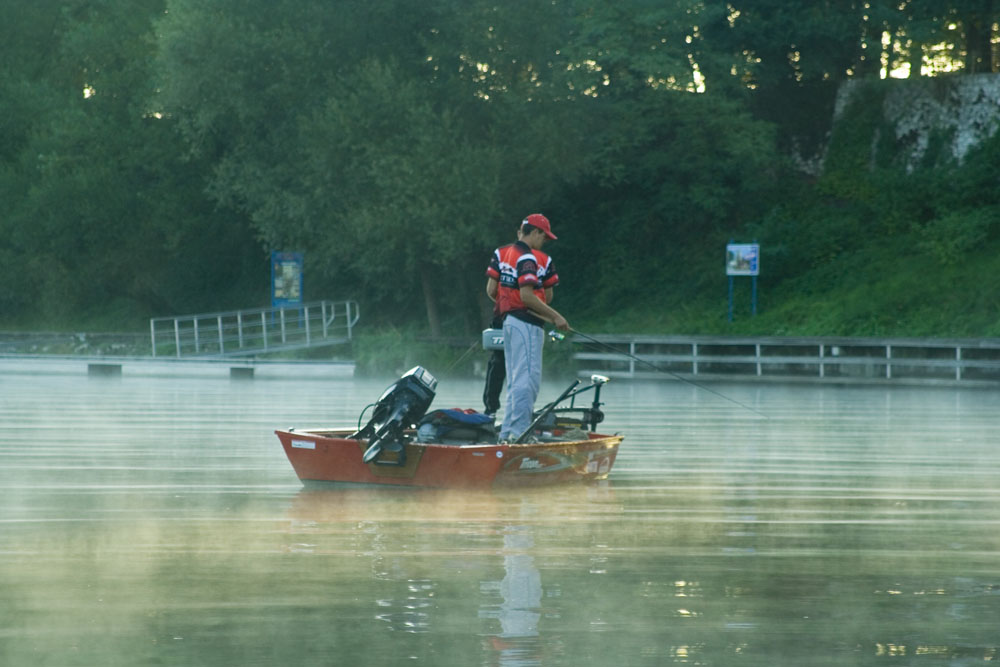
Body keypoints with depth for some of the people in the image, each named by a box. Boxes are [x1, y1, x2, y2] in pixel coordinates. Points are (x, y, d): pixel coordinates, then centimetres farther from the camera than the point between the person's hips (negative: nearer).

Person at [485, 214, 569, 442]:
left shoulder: (501, 254, 11)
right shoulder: (532, 258, -14)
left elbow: (490, 290, 9)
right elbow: (527, 296, -21)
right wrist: (555, 317, -15)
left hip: (508, 320, 9)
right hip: (527, 323, -9)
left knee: (515, 380, 14)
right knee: (527, 379, -10)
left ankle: (507, 432, 15)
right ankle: (519, 431, -15)